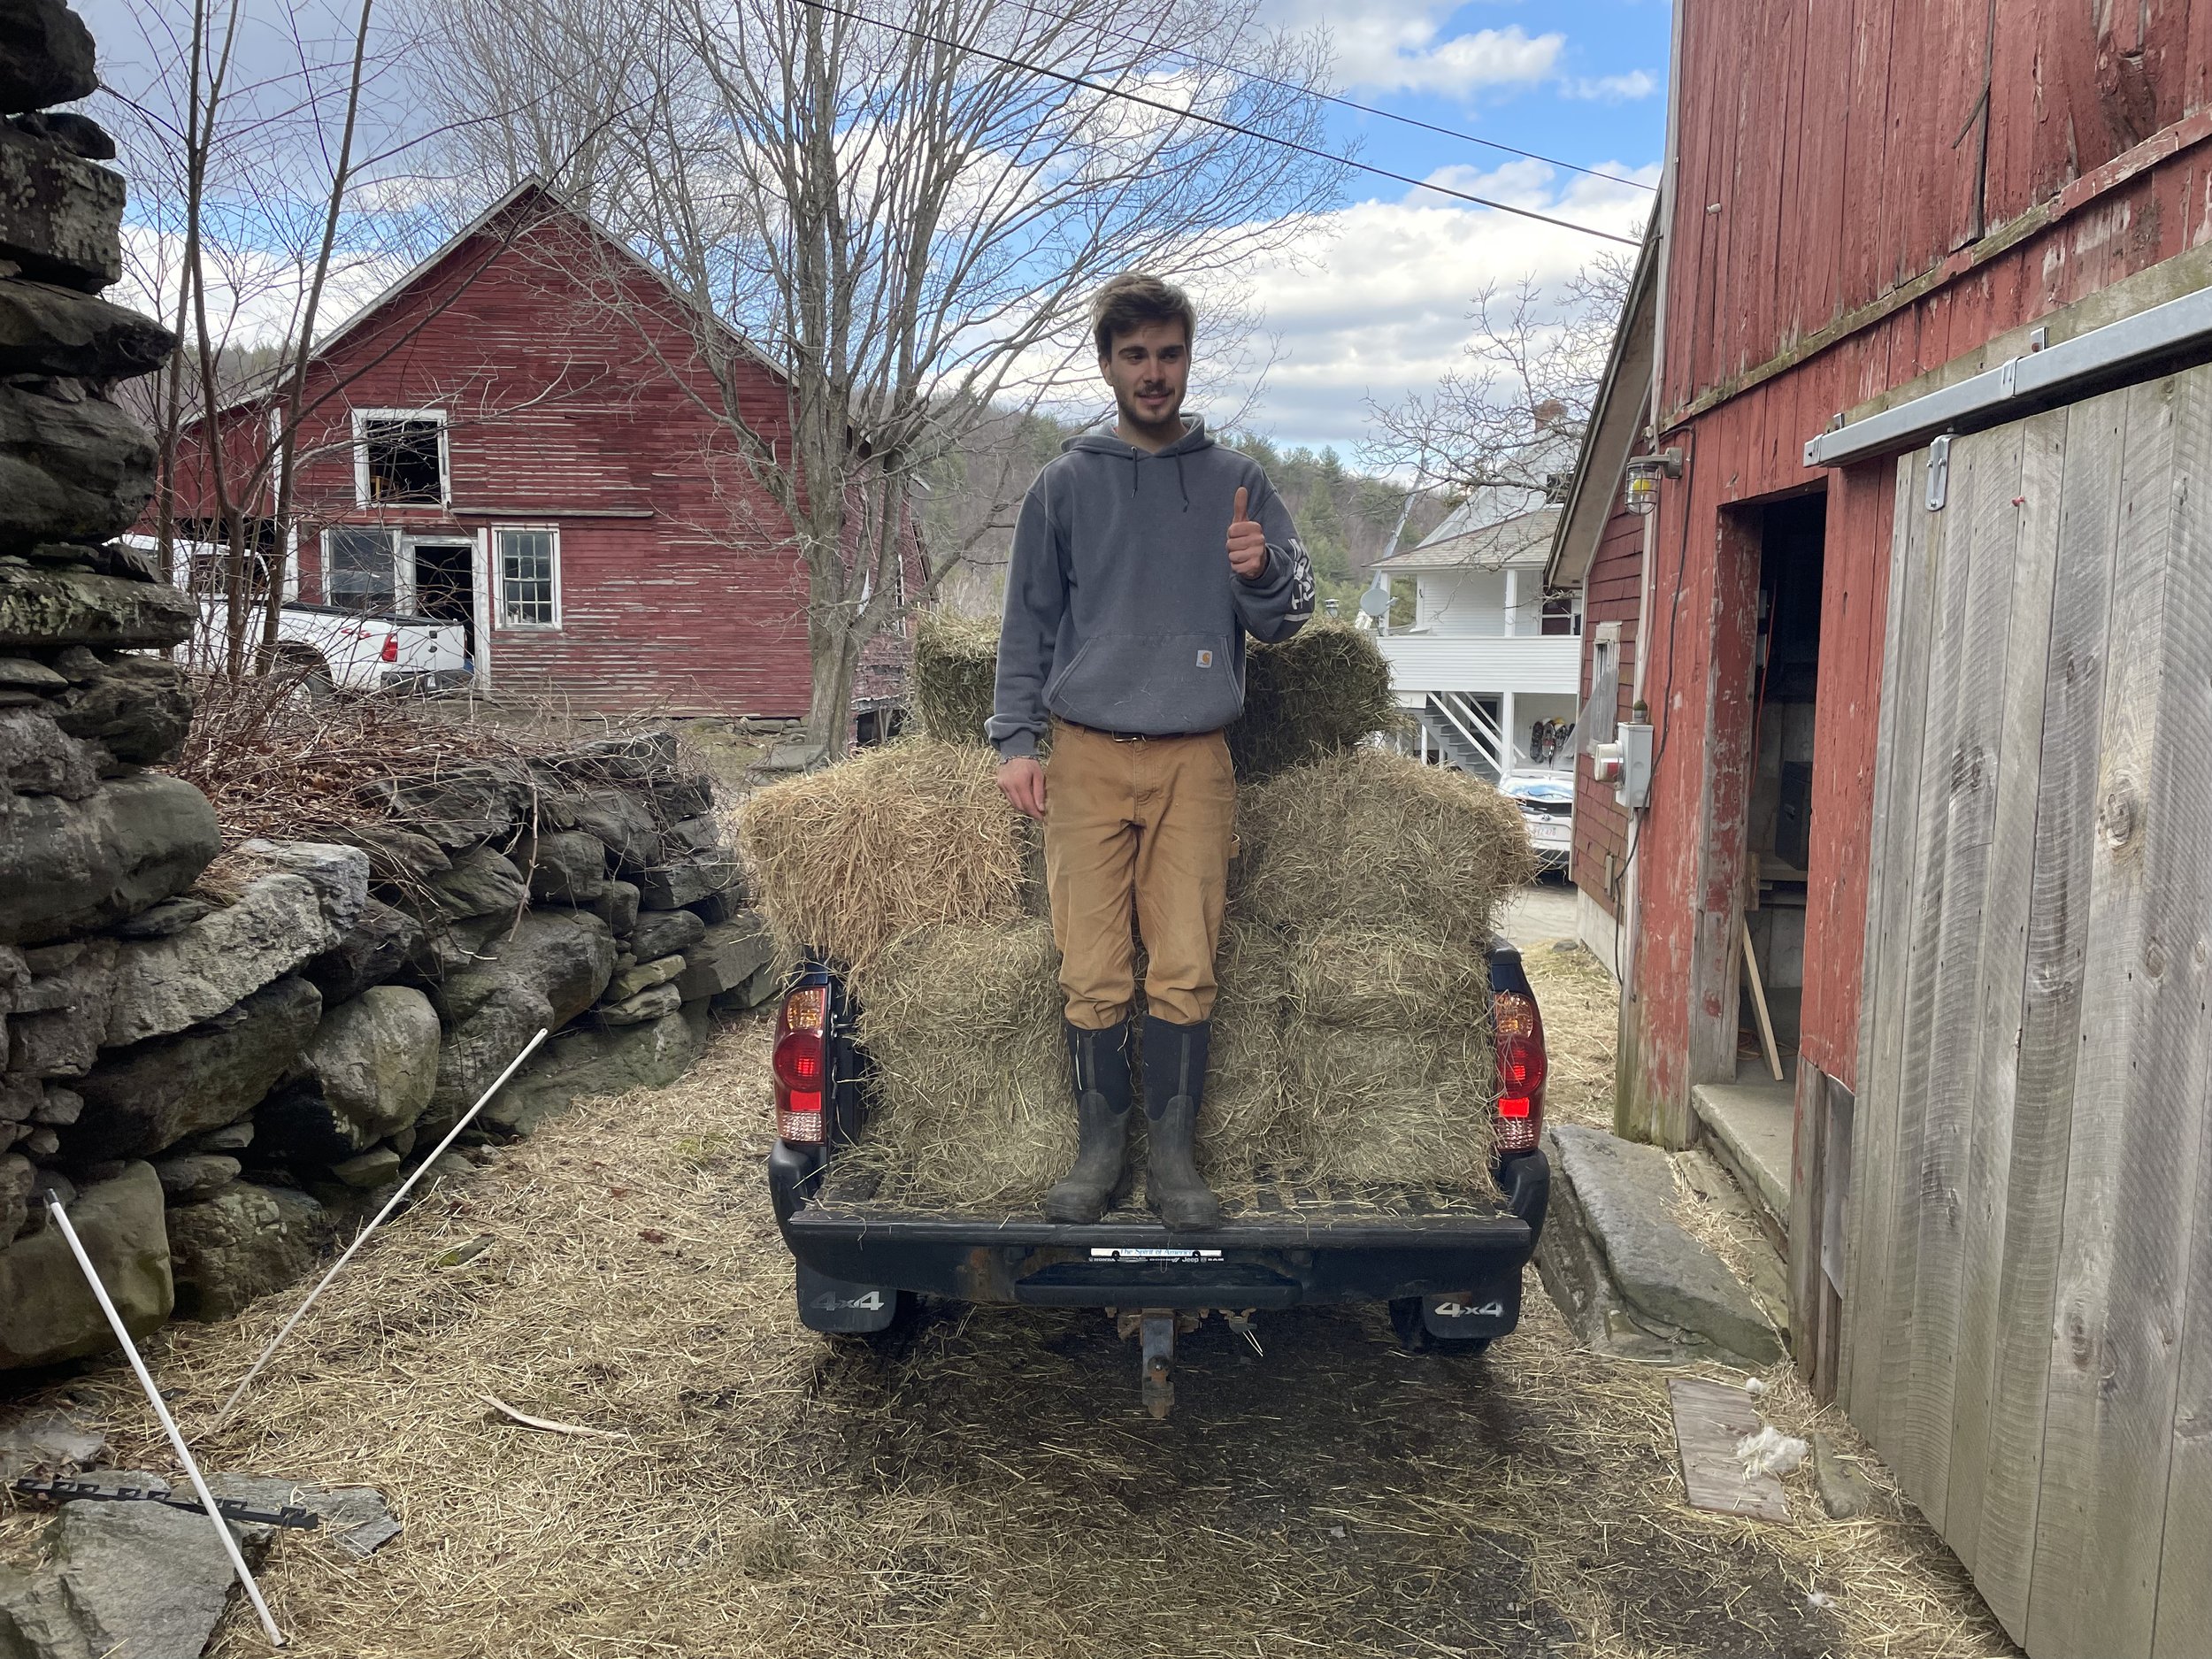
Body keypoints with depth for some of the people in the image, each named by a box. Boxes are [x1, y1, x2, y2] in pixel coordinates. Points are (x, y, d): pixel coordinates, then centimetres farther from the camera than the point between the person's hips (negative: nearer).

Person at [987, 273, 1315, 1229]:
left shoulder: (1236, 482, 12)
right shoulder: (1066, 483, 11)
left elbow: (1287, 616, 9)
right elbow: (1029, 620, 12)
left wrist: (1263, 570, -14)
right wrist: (1016, 738, 2)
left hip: (1195, 758, 0)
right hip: (1086, 755, 0)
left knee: (1185, 968, -3)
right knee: (1093, 973, -2)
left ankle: (1173, 1152, 8)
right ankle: (1100, 1147, 10)